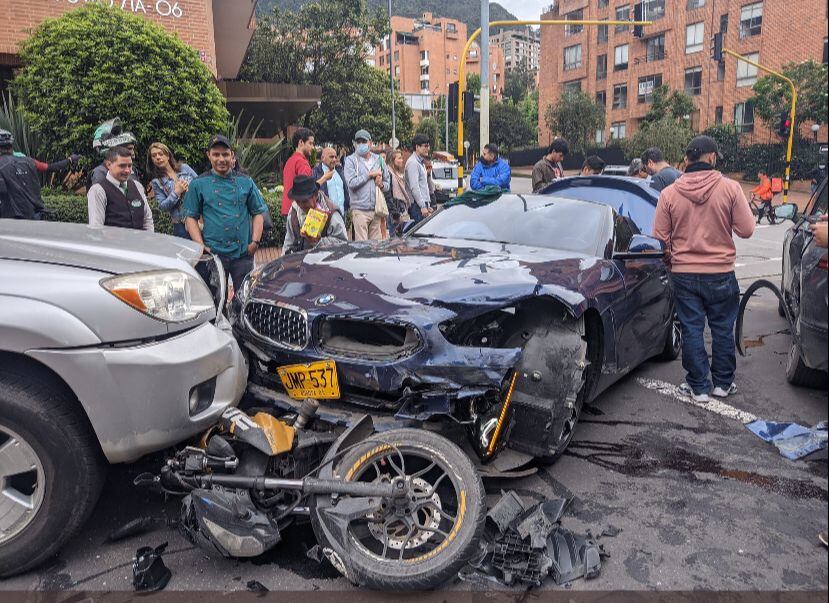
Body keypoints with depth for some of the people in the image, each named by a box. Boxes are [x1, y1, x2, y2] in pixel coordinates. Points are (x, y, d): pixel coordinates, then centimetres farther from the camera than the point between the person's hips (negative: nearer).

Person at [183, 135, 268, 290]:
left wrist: (255, 241, 0)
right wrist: (201, 246, -7)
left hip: (243, 254, 1)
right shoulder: (198, 184, 6)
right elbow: (191, 217, 4)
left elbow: (259, 212, 11)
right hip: (214, 254, -1)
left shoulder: (246, 182, 10)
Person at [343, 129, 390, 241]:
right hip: (360, 210, -4)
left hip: (377, 209, 4)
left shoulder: (379, 160, 15)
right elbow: (351, 183, -13)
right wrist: (369, 175, -7)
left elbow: (388, 184, 19)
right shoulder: (351, 160, 3)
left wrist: (381, 184, -4)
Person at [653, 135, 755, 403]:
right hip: (721, 273, 0)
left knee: (692, 330, 9)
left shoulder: (669, 193, -6)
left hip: (684, 274, 0)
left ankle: (698, 386, 16)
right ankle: (723, 383, 27)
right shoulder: (730, 189, -9)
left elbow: (660, 237, -4)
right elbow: (746, 230, -7)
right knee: (723, 329, 15)